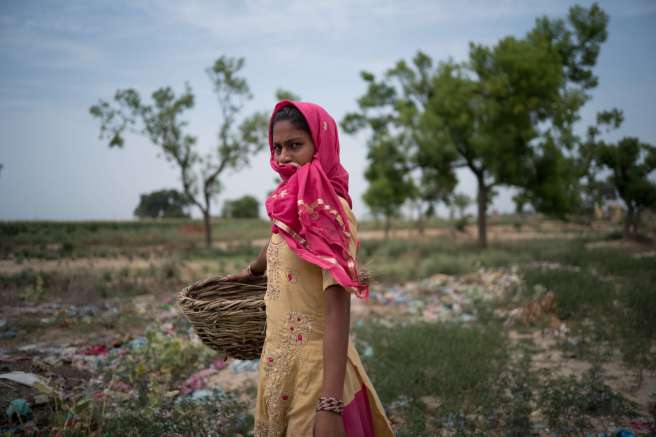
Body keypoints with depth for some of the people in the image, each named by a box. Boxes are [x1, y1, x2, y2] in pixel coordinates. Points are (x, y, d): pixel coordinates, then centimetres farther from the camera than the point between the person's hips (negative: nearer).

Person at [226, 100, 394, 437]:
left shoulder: (329, 210, -18)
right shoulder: (289, 207, 4)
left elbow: (338, 311, -23)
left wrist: (330, 406, -28)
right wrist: (252, 271, 48)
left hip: (314, 365, -7)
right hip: (279, 361, 7)